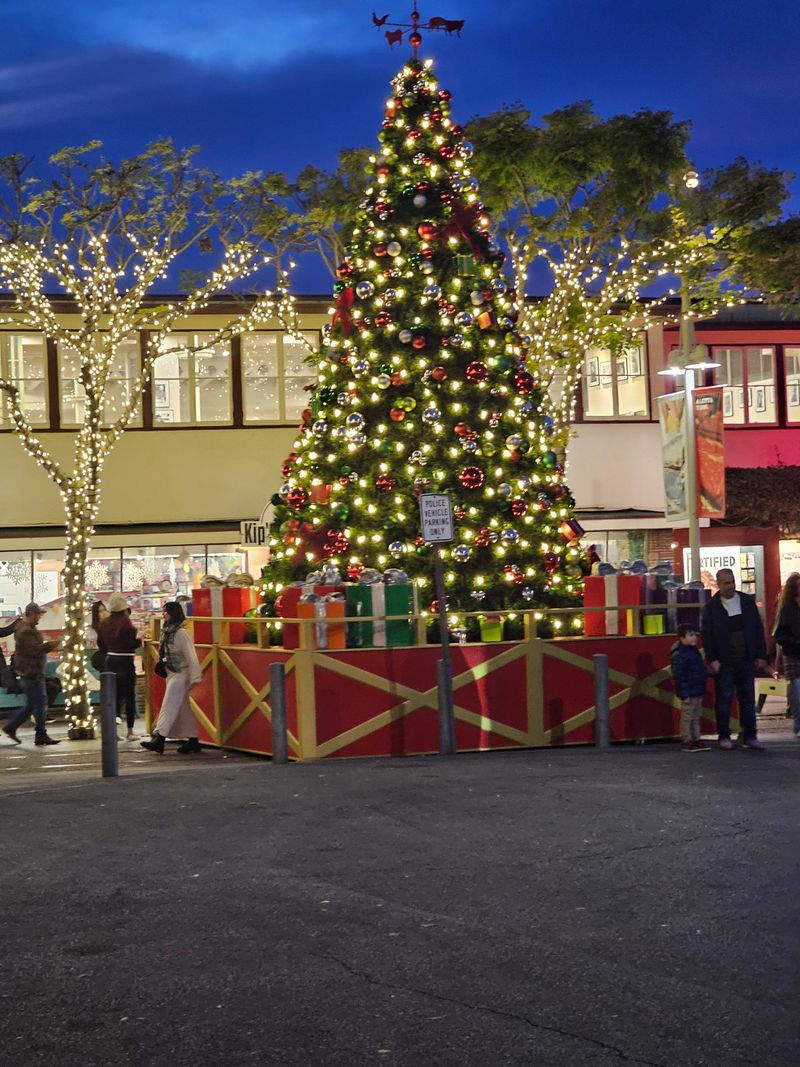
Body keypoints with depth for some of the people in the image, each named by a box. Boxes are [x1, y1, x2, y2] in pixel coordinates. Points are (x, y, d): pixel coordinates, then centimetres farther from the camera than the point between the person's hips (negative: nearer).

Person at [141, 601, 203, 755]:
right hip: (171, 673, 9)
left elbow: (191, 656, -20)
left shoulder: (181, 633, -17)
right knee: (183, 708, 12)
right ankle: (193, 741, 17)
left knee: (169, 707, -8)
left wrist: (195, 677, -22)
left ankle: (159, 741, -8)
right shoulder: (168, 631, 9)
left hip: (180, 674, -9)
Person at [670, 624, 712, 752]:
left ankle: (696, 739, 20)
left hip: (698, 692, 9)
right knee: (687, 717, -3)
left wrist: (702, 690, 21)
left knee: (696, 717, 14)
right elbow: (679, 676, -20)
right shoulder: (679, 655, -17)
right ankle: (686, 742, 2)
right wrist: (684, 694, -22)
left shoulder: (695, 652, 13)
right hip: (688, 693, -9)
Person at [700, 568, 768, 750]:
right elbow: (706, 635, -4)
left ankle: (750, 736, 12)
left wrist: (761, 655, 3)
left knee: (748, 700, 6)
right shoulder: (711, 607, -2)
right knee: (724, 700, 2)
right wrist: (712, 659, -12)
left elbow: (758, 629, 9)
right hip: (724, 663, -3)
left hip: (746, 660, 3)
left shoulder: (747, 602, 6)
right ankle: (724, 737, 10)